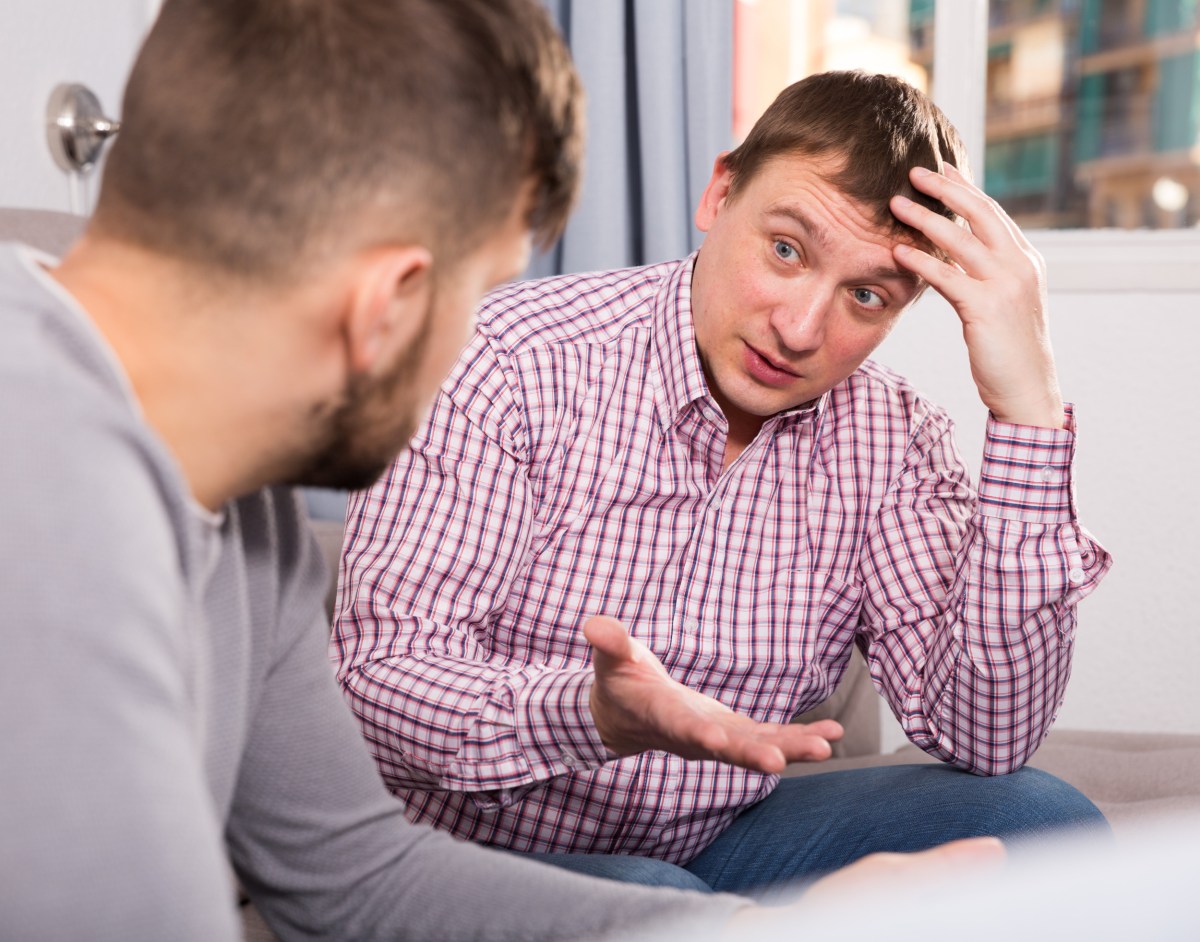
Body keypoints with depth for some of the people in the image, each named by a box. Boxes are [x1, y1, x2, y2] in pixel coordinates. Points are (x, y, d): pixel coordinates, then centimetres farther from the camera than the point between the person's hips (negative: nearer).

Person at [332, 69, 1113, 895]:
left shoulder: (891, 436, -4)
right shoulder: (518, 363, -17)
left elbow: (988, 740, -14)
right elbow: (374, 673, -21)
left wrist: (1029, 412, -21)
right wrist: (594, 717, -42)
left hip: (708, 852, 5)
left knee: (1043, 820, -13)